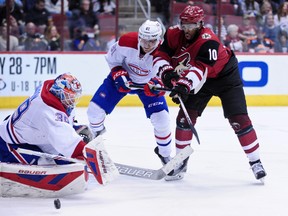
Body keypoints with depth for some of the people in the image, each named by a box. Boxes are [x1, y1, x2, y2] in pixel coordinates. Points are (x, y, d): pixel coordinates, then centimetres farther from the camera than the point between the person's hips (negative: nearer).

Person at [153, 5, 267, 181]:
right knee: (185, 117, -3)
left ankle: (255, 162, -4)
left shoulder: (208, 41, -35)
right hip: (200, 81, 5)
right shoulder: (174, 35, -16)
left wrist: (185, 86, -60)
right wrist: (166, 73, -33)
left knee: (239, 119, -12)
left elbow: (200, 69, -46)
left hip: (226, 76, -5)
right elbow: (160, 56, -13)